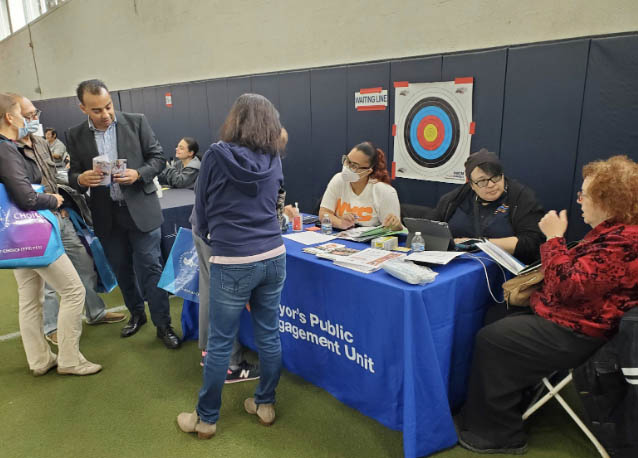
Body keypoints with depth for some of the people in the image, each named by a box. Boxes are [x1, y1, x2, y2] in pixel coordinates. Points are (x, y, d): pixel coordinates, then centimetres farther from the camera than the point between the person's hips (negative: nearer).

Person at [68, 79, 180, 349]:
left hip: (141, 209, -3)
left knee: (150, 268, 0)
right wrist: (81, 178, -17)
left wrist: (138, 174, -20)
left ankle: (163, 325, 11)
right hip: (106, 215, 3)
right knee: (122, 271, 16)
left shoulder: (136, 122, -4)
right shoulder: (75, 136, 2)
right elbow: (73, 175, 6)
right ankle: (136, 314, 37)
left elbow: (158, 158, -2)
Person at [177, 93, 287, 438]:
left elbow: (202, 209, 3)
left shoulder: (217, 155, -7)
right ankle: (265, 404, 32)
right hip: (273, 257, 5)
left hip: (233, 263, -4)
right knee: (269, 335, 15)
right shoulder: (274, 159, 4)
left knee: (219, 343, 8)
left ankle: (206, 418, 24)